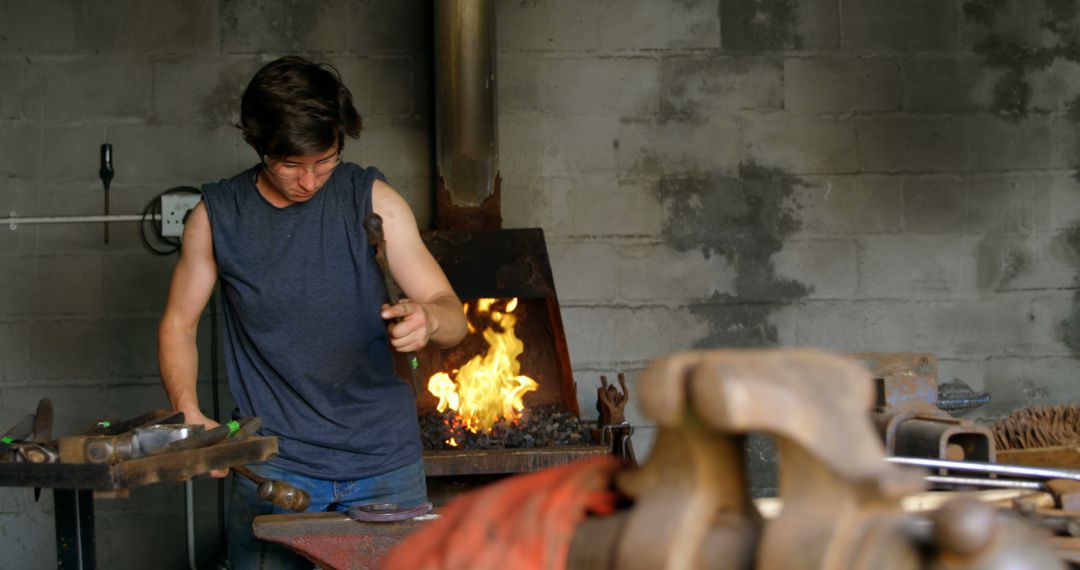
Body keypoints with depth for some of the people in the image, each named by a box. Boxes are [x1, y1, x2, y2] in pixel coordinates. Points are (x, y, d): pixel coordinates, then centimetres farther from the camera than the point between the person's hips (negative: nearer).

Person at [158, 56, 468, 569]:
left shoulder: (372, 200, -2)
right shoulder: (217, 215, 0)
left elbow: (454, 317, -1)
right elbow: (178, 323, 11)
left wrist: (429, 318, -25)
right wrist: (188, 411, -6)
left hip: (383, 459, 1)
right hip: (273, 464, -1)